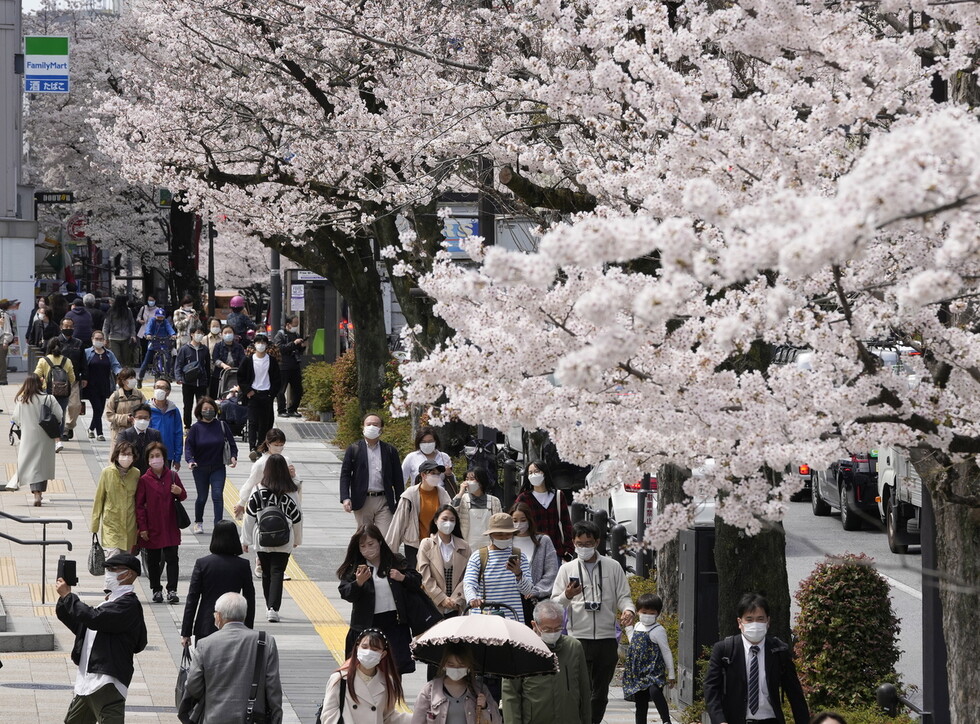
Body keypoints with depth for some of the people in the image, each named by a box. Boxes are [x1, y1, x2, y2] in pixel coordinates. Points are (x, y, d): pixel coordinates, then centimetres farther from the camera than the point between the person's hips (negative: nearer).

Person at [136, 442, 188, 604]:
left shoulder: (172, 476, 1)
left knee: (172, 559, -3)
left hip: (170, 527, 0)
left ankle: (172, 591, 0)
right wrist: (142, 527, -7)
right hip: (152, 528, 0)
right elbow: (139, 505, -2)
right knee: (153, 560, 8)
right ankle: (156, 590, 19)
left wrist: (179, 492, -14)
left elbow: (183, 496, 11)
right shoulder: (144, 480, -4)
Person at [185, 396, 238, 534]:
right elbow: (188, 446, -7)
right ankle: (198, 522, 33)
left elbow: (231, 443, 4)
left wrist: (233, 457, -12)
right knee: (202, 497, 10)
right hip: (200, 469, 0)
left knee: (217, 496, -12)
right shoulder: (196, 428, -5)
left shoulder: (222, 425, -2)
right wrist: (190, 461, -25)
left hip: (218, 468, 0)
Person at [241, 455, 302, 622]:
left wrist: (245, 540, 7)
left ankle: (270, 607, 25)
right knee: (277, 573, -3)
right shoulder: (291, 493, -4)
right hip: (283, 542, -1)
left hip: (262, 541, 1)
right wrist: (297, 539, 18)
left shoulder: (258, 491, -6)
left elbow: (249, 517, -2)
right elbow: (297, 517, 3)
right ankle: (273, 608, -18)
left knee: (266, 574, 15)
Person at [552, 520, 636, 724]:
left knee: (601, 692, 9)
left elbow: (623, 596, 10)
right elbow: (555, 604, 5)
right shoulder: (568, 569, 6)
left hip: (607, 638, 2)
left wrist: (628, 610, -12)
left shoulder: (612, 567, 8)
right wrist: (567, 596, -17)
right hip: (579, 637, -2)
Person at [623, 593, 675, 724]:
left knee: (655, 691, -31)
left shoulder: (658, 630, -6)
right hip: (638, 672, 7)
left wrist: (671, 675, -4)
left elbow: (666, 653, -4)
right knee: (640, 703, 9)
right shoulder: (637, 627, 14)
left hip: (654, 670, -7)